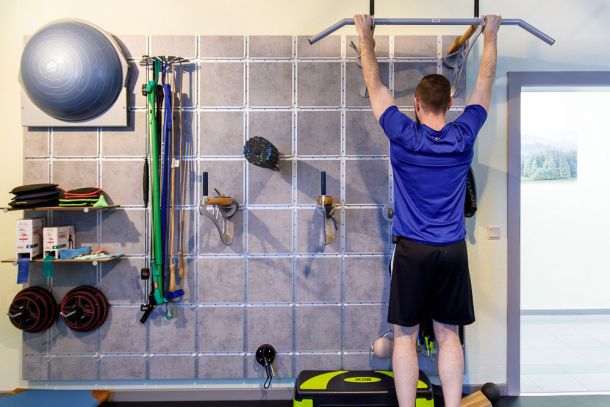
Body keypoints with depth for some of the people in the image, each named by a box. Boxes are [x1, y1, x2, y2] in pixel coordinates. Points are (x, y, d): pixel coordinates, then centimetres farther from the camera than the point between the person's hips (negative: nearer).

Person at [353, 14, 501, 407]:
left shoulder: (403, 135, -6)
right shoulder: (464, 136, 0)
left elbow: (375, 84, 5)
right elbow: (485, 83, 15)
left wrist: (366, 36, 17)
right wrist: (491, 35, 28)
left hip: (413, 250, -2)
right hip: (453, 251, 3)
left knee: (406, 336, 7)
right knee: (449, 336, 10)